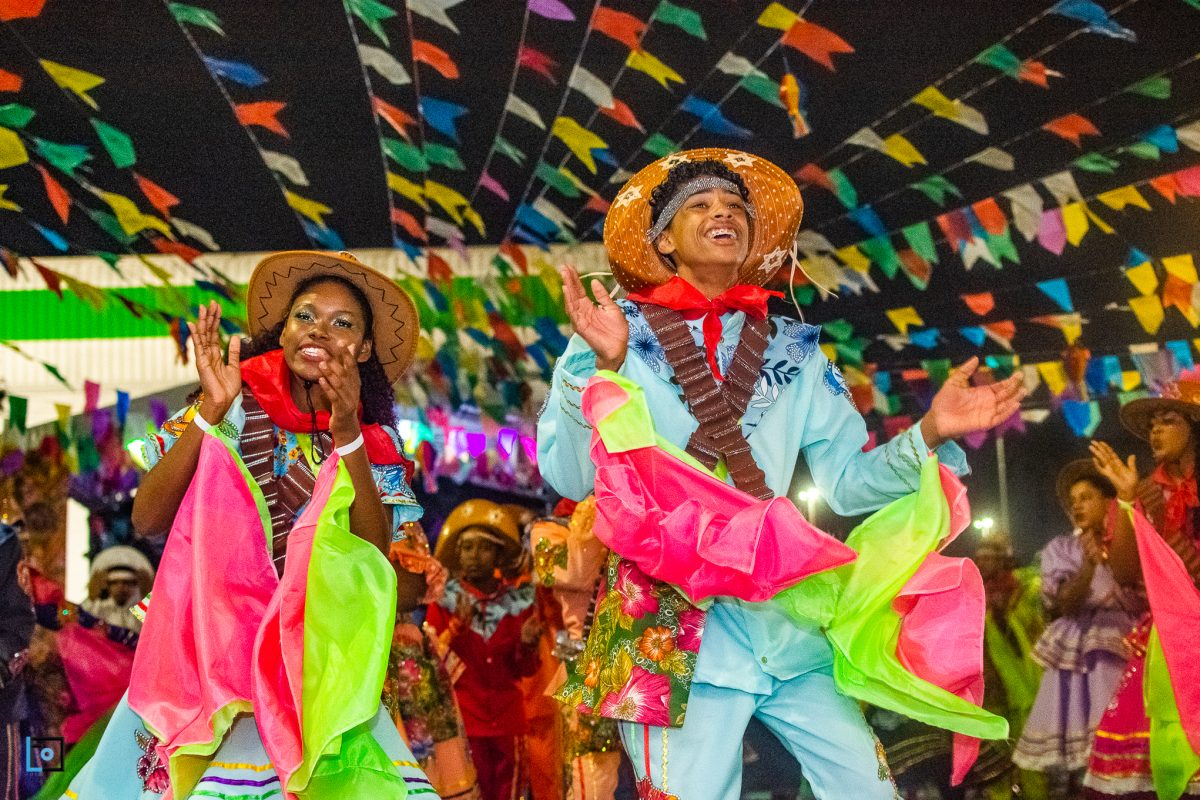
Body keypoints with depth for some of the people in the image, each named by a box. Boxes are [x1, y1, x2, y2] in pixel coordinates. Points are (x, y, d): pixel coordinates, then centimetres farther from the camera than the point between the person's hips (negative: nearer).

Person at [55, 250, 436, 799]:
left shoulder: (375, 441, 5)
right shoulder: (239, 407, -1)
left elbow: (375, 553, -10)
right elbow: (147, 520, -9)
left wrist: (346, 434, -18)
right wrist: (209, 413, -19)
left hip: (314, 647, 1)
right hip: (208, 637, -1)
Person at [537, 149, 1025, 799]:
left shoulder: (794, 350, 14)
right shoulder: (622, 335, 3)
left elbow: (848, 480, 9)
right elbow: (571, 477, -7)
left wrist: (930, 435, -7)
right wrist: (603, 365, -22)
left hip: (786, 619, 4)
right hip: (673, 625, -4)